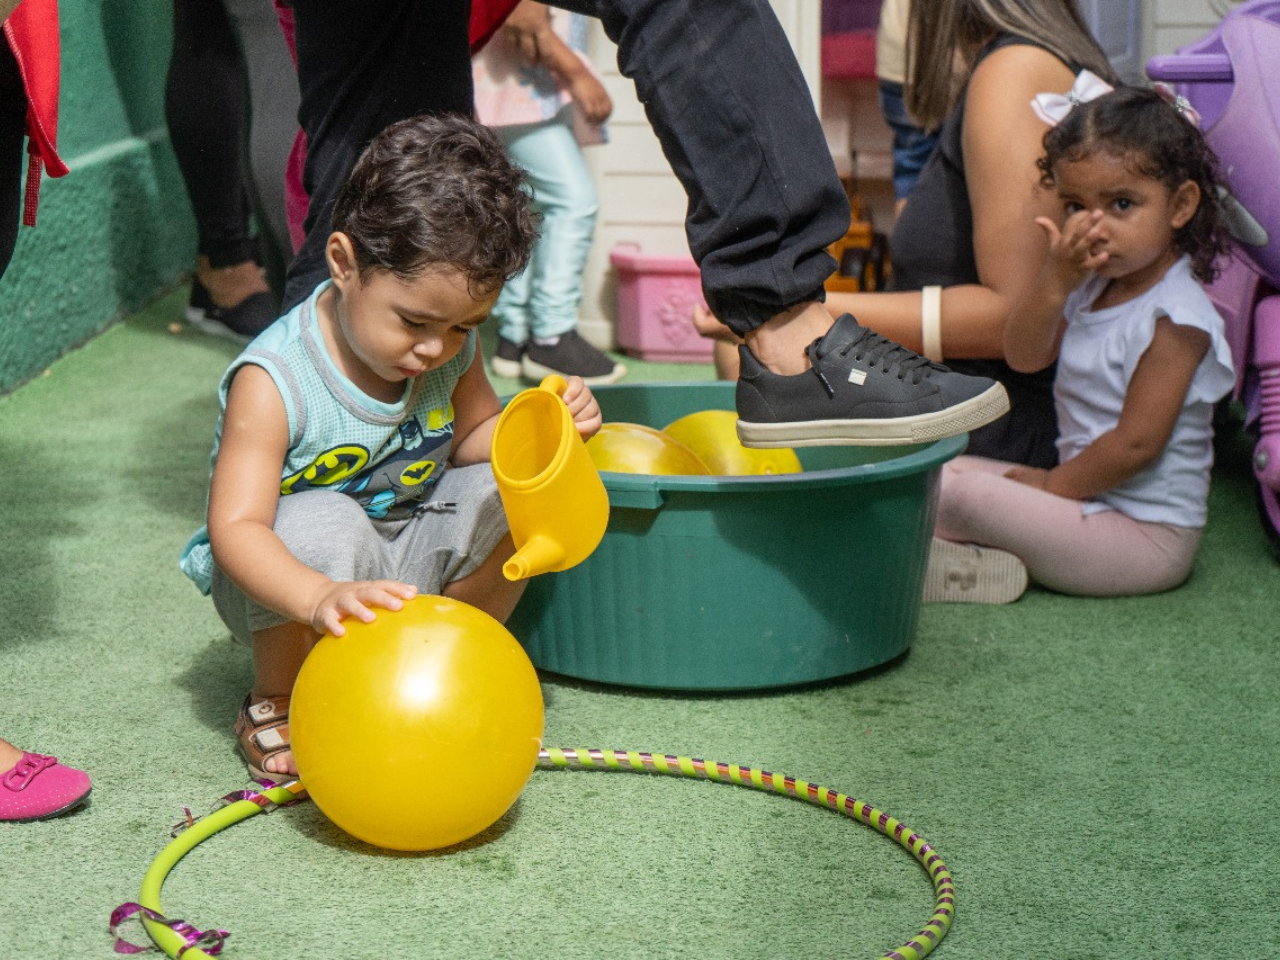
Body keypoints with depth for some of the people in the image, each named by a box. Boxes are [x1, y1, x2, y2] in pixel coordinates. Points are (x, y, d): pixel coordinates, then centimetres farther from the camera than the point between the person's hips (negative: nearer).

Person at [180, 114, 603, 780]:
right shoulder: (275, 381, -27)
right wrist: (322, 598, -52)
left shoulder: (451, 350, -8)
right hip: (286, 577, -5)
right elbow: (235, 529, -33)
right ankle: (274, 704, -10)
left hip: (410, 564, 5)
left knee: (501, 491, -16)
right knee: (323, 525, -36)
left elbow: (471, 437, 10)